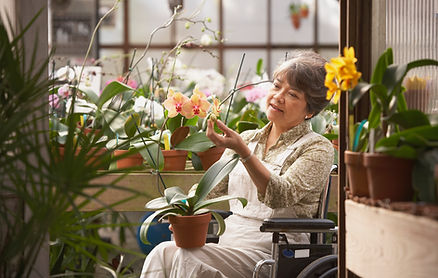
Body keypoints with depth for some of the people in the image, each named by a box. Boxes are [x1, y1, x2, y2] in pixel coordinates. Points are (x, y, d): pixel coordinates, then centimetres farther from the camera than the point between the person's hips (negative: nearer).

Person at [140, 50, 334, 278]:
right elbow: (209, 191, 19)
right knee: (161, 253, -24)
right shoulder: (248, 139, 20)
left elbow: (280, 196, -17)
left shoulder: (317, 148, 0)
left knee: (182, 257, -30)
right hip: (228, 245, 6)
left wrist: (242, 151, -27)